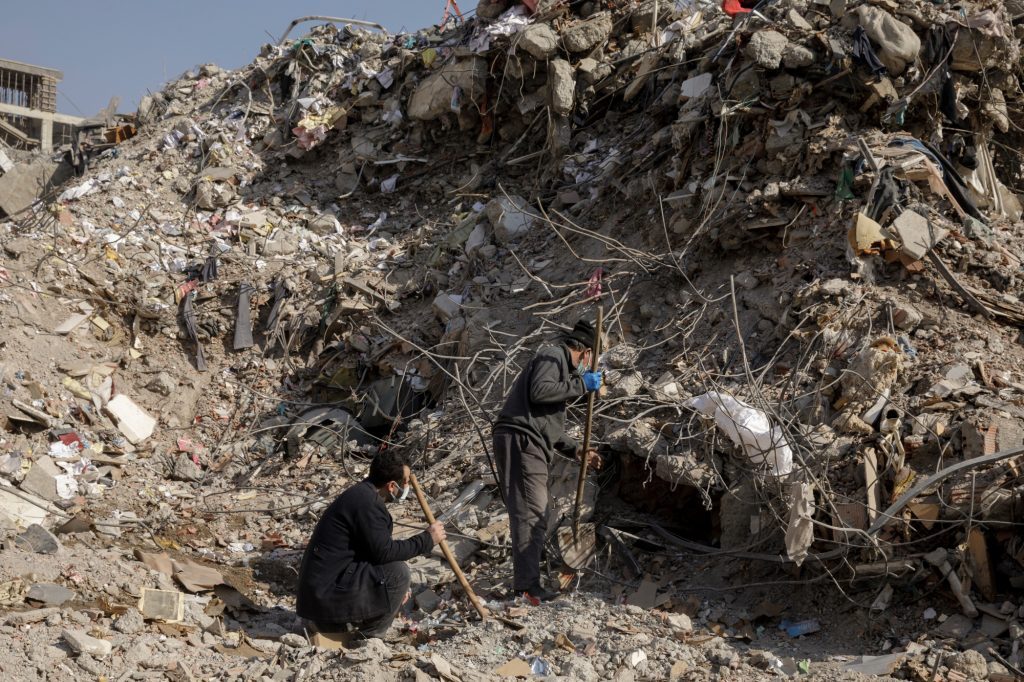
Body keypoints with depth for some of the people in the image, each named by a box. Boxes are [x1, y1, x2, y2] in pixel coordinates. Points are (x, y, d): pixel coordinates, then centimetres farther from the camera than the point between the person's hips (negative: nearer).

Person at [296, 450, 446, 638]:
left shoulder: (362, 493, 13)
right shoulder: (367, 503, -19)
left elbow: (375, 550, 20)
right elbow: (384, 552, -23)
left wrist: (397, 588, 12)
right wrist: (427, 539, -13)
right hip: (327, 592, -10)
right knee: (398, 571, -17)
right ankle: (370, 637, -4)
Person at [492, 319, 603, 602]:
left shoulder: (559, 364, 28)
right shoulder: (552, 356, -2)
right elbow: (539, 392, -22)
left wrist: (576, 450, 28)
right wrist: (581, 384, -14)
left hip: (528, 447, 11)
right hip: (519, 441, -11)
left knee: (539, 510, 16)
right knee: (530, 512, -16)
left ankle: (528, 580, 22)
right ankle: (527, 583, -20)